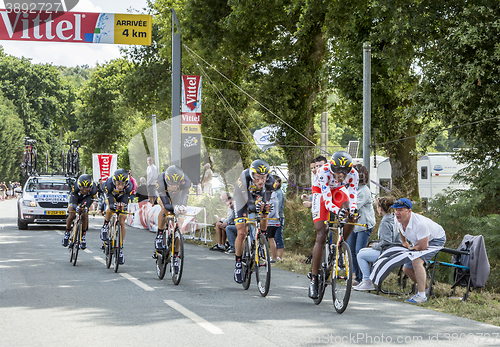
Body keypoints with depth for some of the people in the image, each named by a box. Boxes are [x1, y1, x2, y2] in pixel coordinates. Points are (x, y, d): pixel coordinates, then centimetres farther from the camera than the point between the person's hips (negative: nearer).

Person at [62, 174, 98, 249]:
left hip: (84, 201, 1)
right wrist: (76, 207, -57)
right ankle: (67, 233, 2)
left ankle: (83, 237, -7)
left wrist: (86, 207, -50)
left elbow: (89, 202, -30)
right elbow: (74, 202, -36)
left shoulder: (93, 189, -35)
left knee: (84, 216, -21)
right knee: (71, 215, -21)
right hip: (75, 200, -1)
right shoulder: (75, 187, -38)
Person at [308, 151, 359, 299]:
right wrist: (337, 210, -59)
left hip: (339, 191, 3)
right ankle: (314, 279, -9)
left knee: (351, 218, -30)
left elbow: (353, 197, -27)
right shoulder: (324, 172, -36)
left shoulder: (353, 174, -27)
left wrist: (353, 209, -49)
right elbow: (327, 200, -40)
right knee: (321, 236, -13)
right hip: (322, 193, -3)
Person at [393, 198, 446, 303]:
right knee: (407, 268, 5)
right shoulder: (398, 222, -16)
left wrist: (411, 248, -16)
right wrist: (405, 243, 15)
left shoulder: (420, 224, -40)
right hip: (419, 242, 9)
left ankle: (421, 296, -30)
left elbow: (423, 246, -33)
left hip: (436, 239, -9)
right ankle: (423, 288, 29)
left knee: (417, 261, -30)